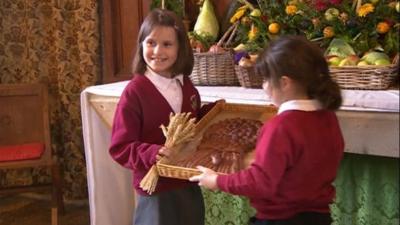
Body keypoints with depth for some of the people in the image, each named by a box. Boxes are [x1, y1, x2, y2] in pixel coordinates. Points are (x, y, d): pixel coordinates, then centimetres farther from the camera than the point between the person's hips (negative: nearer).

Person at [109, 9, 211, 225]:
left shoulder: (186, 86, 3)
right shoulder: (135, 91, -16)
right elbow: (120, 148, -15)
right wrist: (151, 154, -30)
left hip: (189, 187, 6)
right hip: (156, 191, -6)